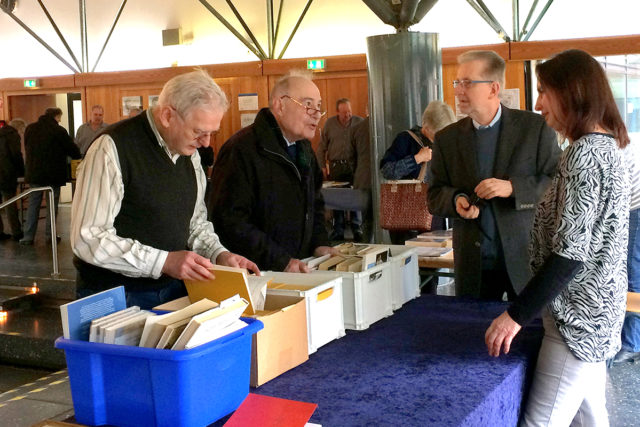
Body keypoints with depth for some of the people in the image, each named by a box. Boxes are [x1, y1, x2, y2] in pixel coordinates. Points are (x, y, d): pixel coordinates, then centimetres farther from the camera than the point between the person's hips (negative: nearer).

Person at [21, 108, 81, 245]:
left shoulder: (30, 129, 4)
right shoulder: (59, 131, -12)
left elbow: (27, 149, 15)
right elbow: (74, 152, -9)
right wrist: (77, 155, 13)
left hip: (34, 173, 4)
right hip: (53, 174, -4)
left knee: (33, 204, 9)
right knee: (52, 203, 6)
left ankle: (28, 236, 8)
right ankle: (50, 234, 8)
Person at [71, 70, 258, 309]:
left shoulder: (190, 153, 6)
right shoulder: (114, 148, -18)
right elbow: (89, 238, -23)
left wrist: (219, 254, -2)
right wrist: (164, 261, -28)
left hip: (174, 289, 6)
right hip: (118, 298, -6)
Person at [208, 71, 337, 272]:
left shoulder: (304, 149, 16)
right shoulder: (242, 150, -13)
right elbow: (230, 221, -19)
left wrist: (319, 244, 10)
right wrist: (281, 262, -21)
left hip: (299, 269, 7)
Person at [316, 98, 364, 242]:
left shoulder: (359, 122, 2)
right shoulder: (330, 123, 6)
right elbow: (322, 146, 9)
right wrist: (322, 166, 4)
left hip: (354, 165, -1)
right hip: (335, 166, 1)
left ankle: (357, 229, 8)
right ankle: (338, 231, 12)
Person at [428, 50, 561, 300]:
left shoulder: (535, 127, -3)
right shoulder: (447, 138, 6)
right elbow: (434, 197, 9)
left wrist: (512, 188, -19)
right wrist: (456, 200, -13)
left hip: (527, 259, -2)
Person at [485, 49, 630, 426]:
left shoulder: (585, 153, -19)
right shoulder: (607, 146, 11)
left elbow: (571, 252, -24)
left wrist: (517, 314, -21)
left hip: (579, 316, -10)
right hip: (595, 311, 10)